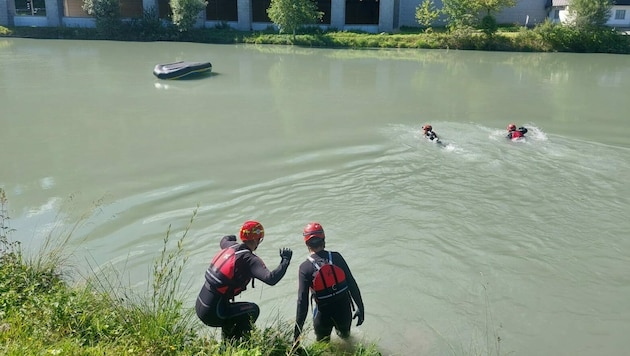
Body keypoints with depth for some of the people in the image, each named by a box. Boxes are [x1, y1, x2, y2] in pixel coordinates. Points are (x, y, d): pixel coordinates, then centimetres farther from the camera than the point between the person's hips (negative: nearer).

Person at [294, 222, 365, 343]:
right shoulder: (336, 257, -11)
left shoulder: (305, 267, -17)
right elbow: (352, 284, -8)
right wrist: (360, 308, 5)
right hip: (345, 309, 3)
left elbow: (302, 301, -19)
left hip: (324, 314, -3)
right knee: (345, 335, 35)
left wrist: (297, 331, -15)